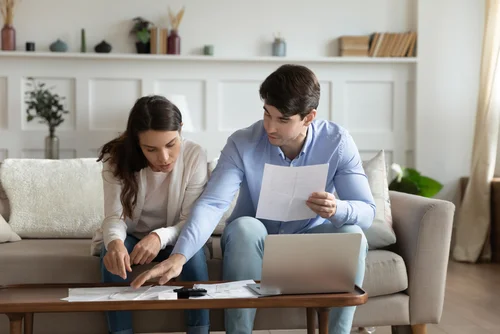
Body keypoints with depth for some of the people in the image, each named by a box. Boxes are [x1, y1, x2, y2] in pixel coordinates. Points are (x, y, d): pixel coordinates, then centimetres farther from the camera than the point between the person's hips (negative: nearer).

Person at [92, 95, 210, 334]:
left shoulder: (194, 156, -21)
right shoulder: (117, 159, -20)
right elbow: (114, 216, -24)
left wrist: (159, 237, -42)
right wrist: (115, 242, -48)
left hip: (173, 238, 0)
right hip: (129, 237, 1)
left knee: (194, 252, -32)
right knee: (113, 254, -32)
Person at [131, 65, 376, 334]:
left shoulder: (337, 142, -17)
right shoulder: (242, 144, -20)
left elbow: (367, 211, -18)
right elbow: (211, 204, -31)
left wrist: (337, 210, -42)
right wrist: (179, 256, -48)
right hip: (253, 242, -1)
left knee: (353, 235, -29)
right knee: (244, 226, -34)